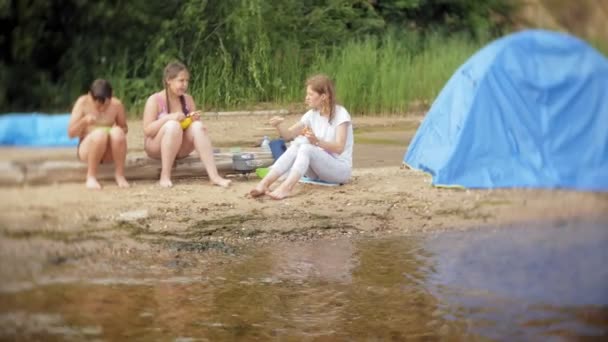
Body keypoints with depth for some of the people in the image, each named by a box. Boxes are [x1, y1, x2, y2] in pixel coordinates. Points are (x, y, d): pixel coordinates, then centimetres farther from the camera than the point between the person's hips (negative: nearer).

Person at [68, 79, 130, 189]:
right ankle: (91, 176, -21)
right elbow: (71, 133, -8)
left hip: (109, 152, 2)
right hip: (87, 149, -2)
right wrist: (84, 121, -28)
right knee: (100, 134, -36)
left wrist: (119, 132, -15)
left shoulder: (116, 104, -6)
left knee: (117, 132, -32)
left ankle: (119, 175, -19)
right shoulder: (83, 103, -10)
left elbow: (124, 128, 10)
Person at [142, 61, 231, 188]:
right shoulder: (155, 100, -10)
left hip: (180, 149, 4)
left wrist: (195, 119, -13)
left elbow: (195, 124, 11)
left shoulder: (188, 99, 5)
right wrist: (168, 117, -28)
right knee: (173, 125, -33)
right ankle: (165, 176, -32)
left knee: (198, 126, -24)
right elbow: (147, 130, -17)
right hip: (156, 148, -4)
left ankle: (214, 176, -34)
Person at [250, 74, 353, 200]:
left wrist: (317, 141, -38)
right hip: (318, 168, 6)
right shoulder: (312, 114, 7)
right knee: (296, 146, -22)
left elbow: (339, 148, -21)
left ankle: (285, 188, -52)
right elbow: (288, 135, 7)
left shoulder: (340, 114, -12)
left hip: (340, 169, -6)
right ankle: (264, 184, -36)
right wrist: (278, 126, -15)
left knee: (307, 147, -31)